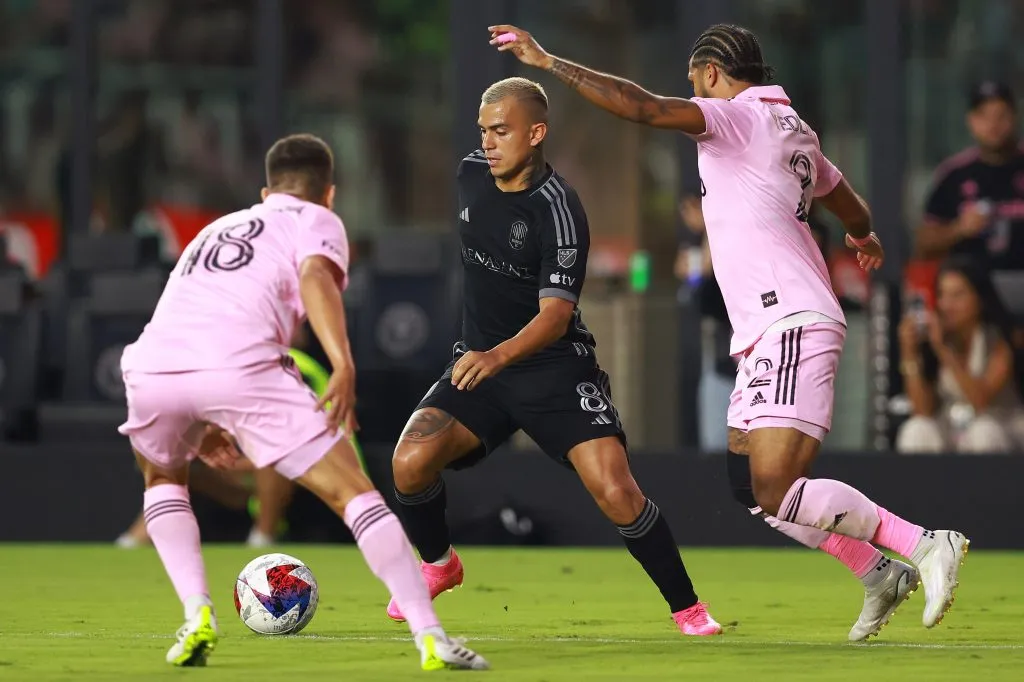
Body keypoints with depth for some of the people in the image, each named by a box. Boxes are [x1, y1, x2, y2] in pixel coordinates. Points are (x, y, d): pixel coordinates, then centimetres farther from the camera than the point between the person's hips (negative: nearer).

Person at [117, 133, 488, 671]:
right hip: (241, 364, -5)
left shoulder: (218, 229, 40)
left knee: (163, 478, 35)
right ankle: (429, 637, -4)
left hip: (153, 365, 5)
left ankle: (196, 615, 18)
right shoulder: (316, 221, 22)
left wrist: (201, 426, 51)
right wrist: (343, 364, -14)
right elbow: (314, 275, -2)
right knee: (352, 492, 4)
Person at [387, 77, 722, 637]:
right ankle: (437, 565, 12)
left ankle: (686, 608, 0)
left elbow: (556, 315, -27)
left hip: (555, 367, -5)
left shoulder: (557, 210, -20)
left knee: (615, 493, -19)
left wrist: (497, 357, -45)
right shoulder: (472, 174, 1)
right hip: (479, 362, 5)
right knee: (411, 460, -18)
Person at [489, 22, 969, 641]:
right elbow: (854, 213, 35)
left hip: (789, 328, -10)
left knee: (778, 492, -16)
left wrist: (548, 61, -15)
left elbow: (643, 108, -21)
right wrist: (865, 238, 59)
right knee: (751, 484, 12)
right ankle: (881, 576, 16)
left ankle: (925, 545, -15)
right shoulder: (795, 131, 19)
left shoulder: (740, 115, -7)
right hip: (771, 334, 10)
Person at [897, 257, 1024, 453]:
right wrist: (909, 355, -15)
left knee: (983, 431, -35)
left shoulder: (998, 341, -7)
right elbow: (924, 412, -4)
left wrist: (944, 351, -24)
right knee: (917, 429, -29)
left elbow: (981, 401, -20)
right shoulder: (929, 339, 0)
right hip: (947, 434, 2)